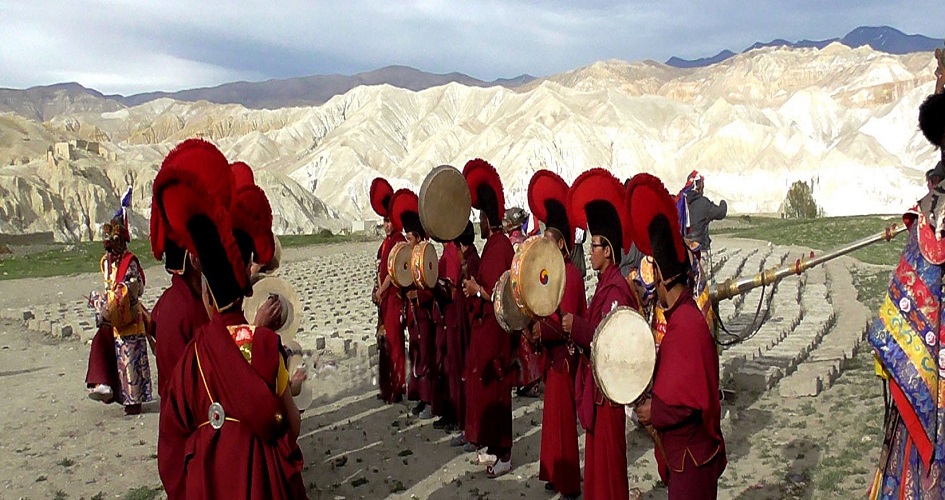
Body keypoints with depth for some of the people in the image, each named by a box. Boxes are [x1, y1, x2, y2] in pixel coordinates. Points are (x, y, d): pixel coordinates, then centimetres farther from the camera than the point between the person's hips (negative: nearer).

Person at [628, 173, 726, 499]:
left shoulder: (686, 323, -24)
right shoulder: (682, 316, 7)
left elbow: (690, 399, -28)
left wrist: (653, 413, -16)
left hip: (691, 456, -9)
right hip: (684, 452, 9)